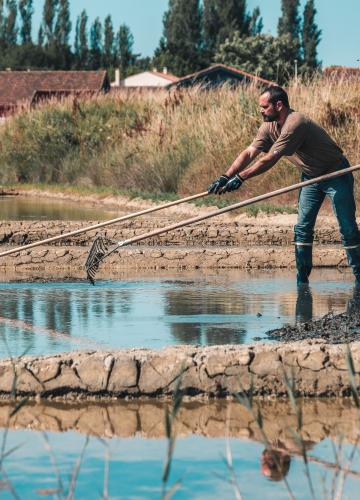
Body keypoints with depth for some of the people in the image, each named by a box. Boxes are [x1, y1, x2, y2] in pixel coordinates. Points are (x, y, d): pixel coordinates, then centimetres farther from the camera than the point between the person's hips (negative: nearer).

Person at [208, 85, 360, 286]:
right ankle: (302, 279, 5)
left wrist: (240, 178, -31)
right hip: (311, 177, 8)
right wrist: (226, 177, -21)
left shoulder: (295, 123, -32)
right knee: (303, 228, 1)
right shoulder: (270, 127, -4)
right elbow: (249, 153, -9)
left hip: (335, 174, -8)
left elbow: (270, 160, -33)